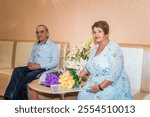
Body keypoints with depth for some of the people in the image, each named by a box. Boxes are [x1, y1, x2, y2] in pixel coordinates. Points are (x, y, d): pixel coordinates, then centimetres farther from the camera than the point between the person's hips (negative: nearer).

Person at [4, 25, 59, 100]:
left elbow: (55, 62, -10)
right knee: (17, 70, -23)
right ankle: (9, 97, -25)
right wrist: (29, 63, 0)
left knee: (23, 79, -29)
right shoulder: (36, 45, 21)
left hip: (45, 69, -6)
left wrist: (39, 65, -19)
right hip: (33, 67, 6)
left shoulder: (53, 45, 0)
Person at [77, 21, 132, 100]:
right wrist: (79, 76, 8)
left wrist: (100, 87, -23)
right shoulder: (95, 49, 10)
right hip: (95, 83, 7)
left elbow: (114, 74, -22)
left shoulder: (113, 49, -15)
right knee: (82, 96, -10)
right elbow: (88, 66, 21)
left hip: (112, 85, -7)